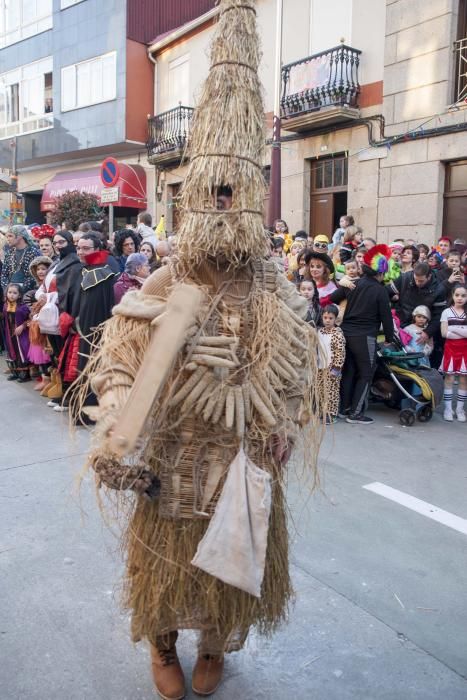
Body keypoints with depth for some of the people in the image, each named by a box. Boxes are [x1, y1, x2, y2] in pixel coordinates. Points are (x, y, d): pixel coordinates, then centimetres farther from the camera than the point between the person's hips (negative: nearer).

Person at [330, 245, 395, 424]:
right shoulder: (380, 290, -8)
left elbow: (331, 299, 8)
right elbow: (386, 316, -5)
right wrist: (389, 338, 5)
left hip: (346, 333, 6)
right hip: (365, 336, -6)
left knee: (348, 372, 15)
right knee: (365, 374, 4)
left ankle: (345, 409, 21)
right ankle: (355, 413, 2)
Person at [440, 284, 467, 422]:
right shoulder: (447, 312, 2)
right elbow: (444, 333, -6)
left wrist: (455, 329, -12)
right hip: (450, 348, -1)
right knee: (449, 378, -1)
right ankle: (448, 408, 6)